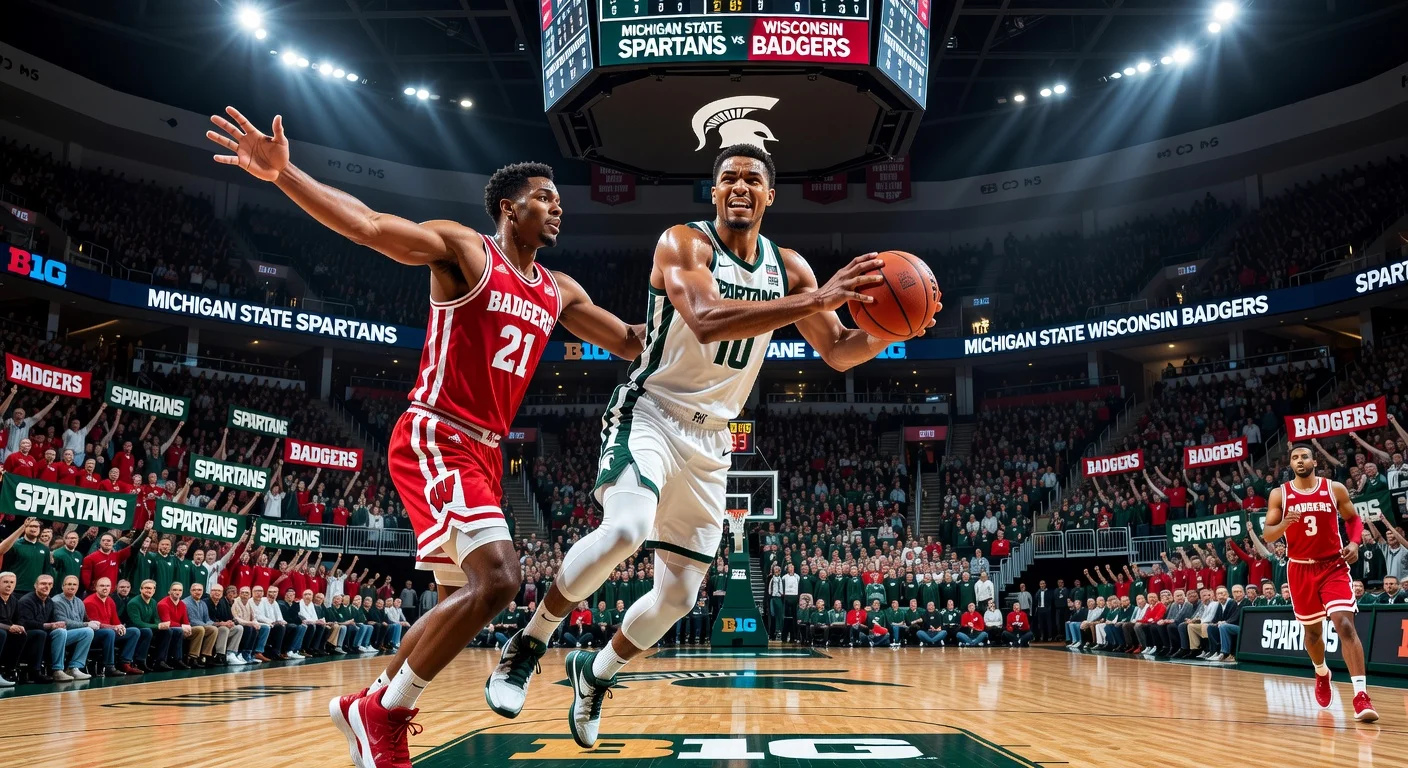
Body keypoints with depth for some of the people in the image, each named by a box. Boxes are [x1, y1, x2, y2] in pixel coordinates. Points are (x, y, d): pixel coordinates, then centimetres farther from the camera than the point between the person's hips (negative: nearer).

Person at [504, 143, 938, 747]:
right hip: (649, 414, -5)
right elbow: (706, 320, -32)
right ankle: (530, 641, -9)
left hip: (710, 438, 6)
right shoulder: (684, 243, -13)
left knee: (679, 595, 7)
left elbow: (839, 353, 7)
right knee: (626, 529, -34)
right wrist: (818, 299, -39)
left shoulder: (788, 267, 4)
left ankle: (595, 671, 35)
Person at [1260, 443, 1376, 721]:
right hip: (1301, 570, 2)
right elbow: (1266, 535, -3)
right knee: (1313, 630, 15)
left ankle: (1361, 695, -21)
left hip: (1334, 566, -1)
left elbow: (1353, 519, 11)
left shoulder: (1335, 489, -1)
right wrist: (1284, 524, -24)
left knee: (1345, 625, -18)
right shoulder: (1279, 495, -2)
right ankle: (1322, 674, 44)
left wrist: (1354, 543, -8)